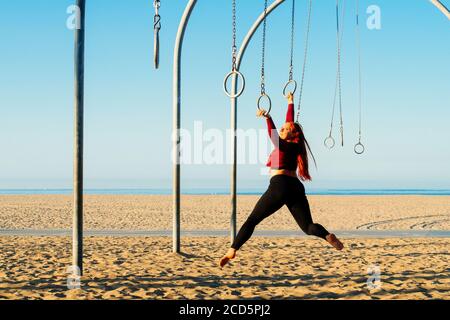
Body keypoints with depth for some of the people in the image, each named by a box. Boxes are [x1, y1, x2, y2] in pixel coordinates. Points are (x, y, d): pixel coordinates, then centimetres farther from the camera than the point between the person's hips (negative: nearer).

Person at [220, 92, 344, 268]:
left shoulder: (286, 146, 0)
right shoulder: (292, 146, 18)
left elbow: (273, 137, -22)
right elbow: (290, 123, 32)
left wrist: (268, 119, -32)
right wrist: (290, 103, 45)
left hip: (280, 186, -7)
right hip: (296, 188, 7)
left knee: (252, 220, -1)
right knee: (308, 227, 2)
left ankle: (232, 251, -8)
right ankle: (328, 236, -28)